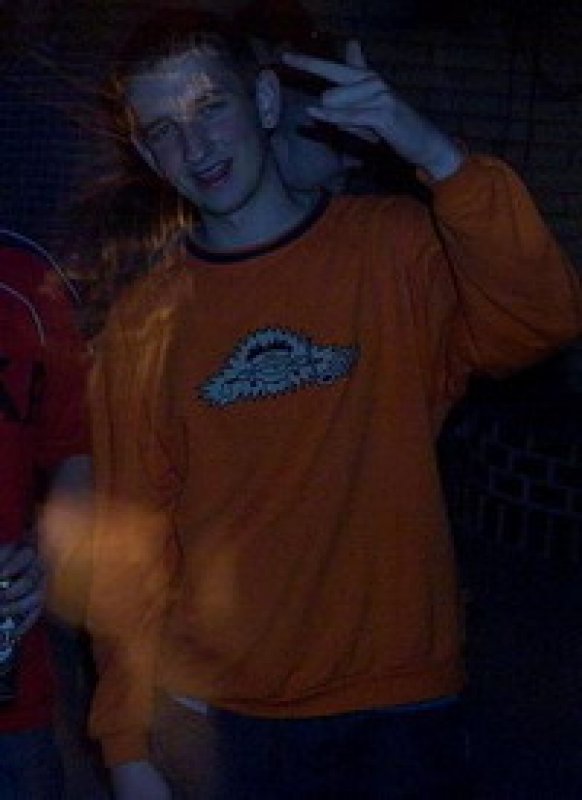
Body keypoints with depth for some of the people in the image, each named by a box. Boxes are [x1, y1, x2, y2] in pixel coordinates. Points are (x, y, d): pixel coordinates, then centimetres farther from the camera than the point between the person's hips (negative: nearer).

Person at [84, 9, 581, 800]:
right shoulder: (143, 325, 0)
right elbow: (131, 547, 2)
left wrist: (435, 154, -32)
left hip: (397, 710, -1)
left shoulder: (395, 249, -4)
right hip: (214, 723, 2)